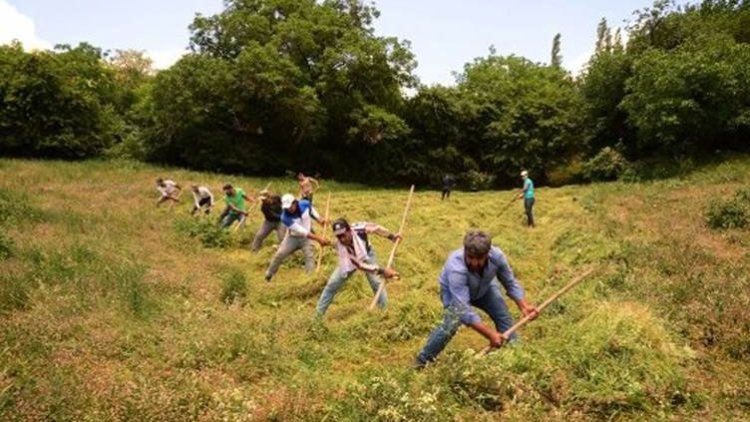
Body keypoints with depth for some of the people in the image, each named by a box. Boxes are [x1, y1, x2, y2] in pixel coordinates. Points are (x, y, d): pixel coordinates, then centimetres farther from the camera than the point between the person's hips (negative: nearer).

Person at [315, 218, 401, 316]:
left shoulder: (359, 229, -39)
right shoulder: (340, 246, -39)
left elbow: (376, 228, -17)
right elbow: (359, 265, -42)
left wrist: (392, 236, -12)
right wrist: (382, 271, -48)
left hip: (367, 255, 1)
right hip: (350, 260, 0)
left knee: (376, 282, -17)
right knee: (332, 284, -4)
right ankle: (319, 313, 12)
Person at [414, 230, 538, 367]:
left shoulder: (497, 255, -33)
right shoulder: (456, 268, -45)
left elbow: (510, 283, -14)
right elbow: (463, 309, -46)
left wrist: (524, 306, -26)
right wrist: (490, 334, -49)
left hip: (484, 288, 5)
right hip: (454, 292, -4)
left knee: (504, 317, -2)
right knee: (451, 324, -25)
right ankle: (422, 361, -10)